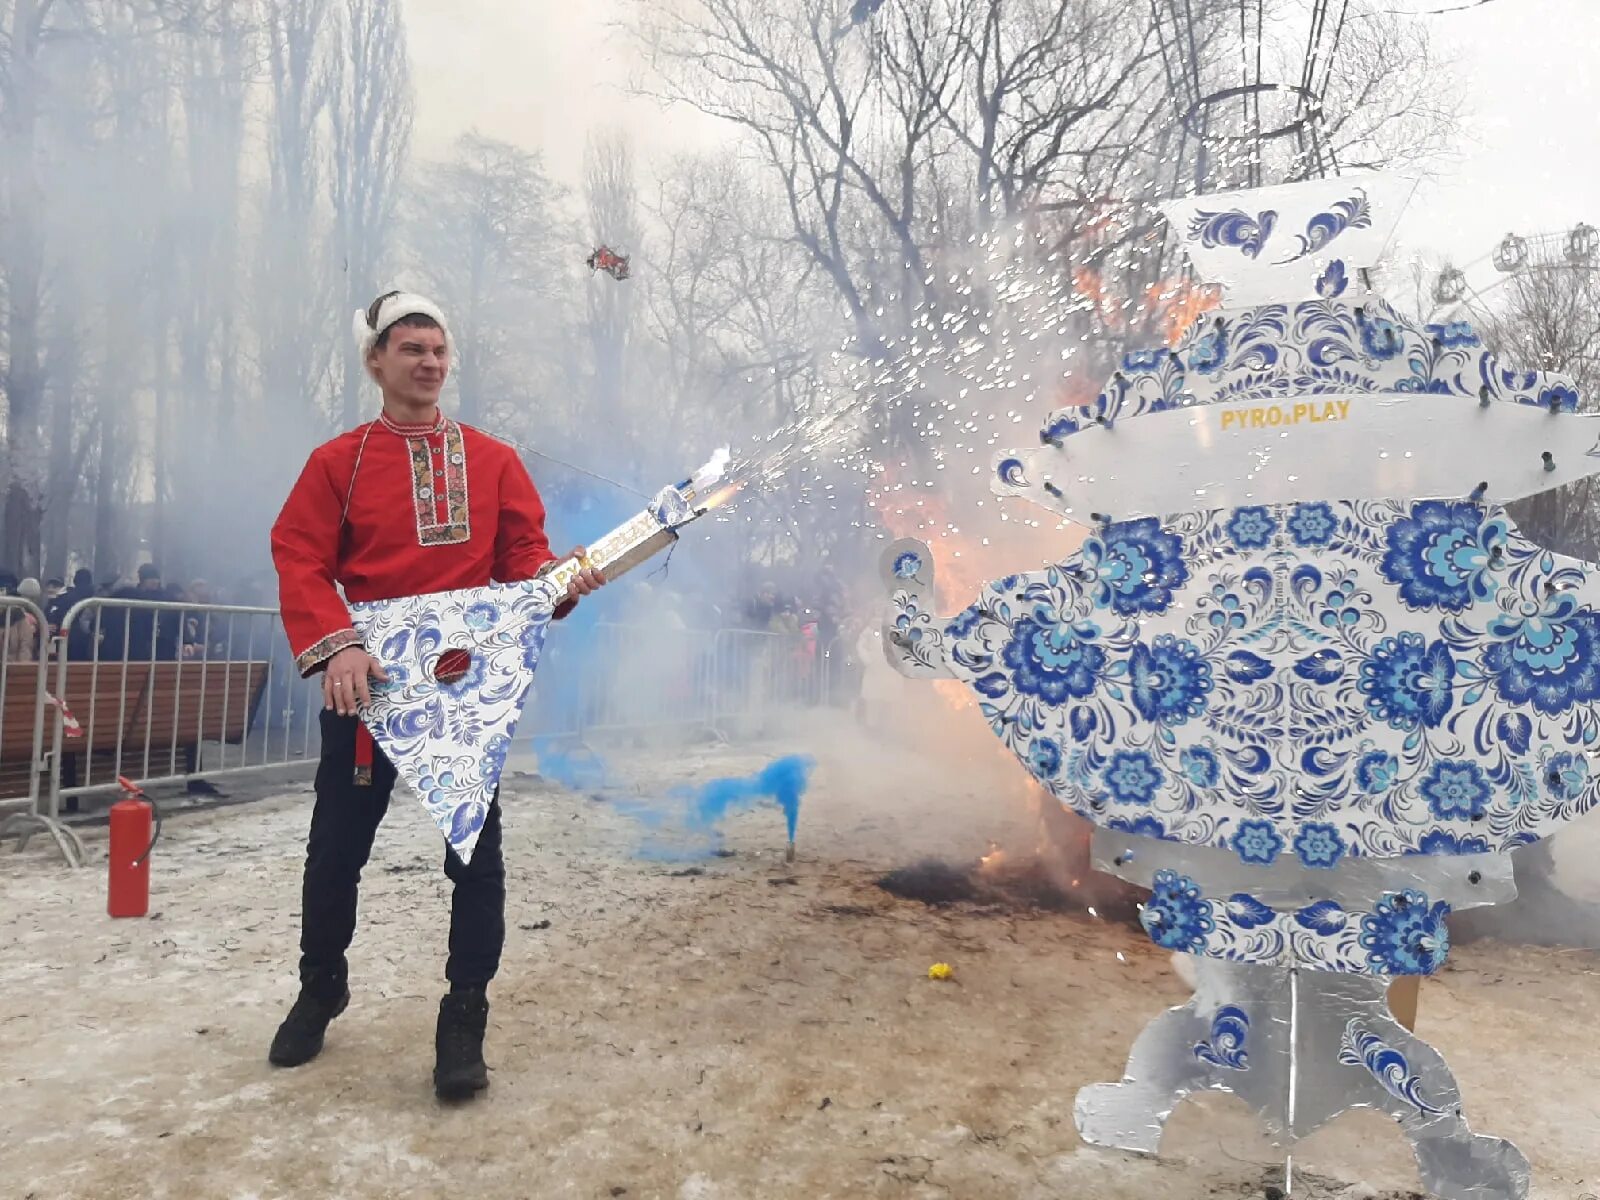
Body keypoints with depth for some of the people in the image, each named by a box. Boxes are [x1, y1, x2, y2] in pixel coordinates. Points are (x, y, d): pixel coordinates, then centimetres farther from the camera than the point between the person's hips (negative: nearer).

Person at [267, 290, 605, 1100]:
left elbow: (522, 561, 4)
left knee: (475, 854, 0)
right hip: (365, 683, 0)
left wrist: (561, 583, -18)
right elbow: (300, 563, -5)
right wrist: (334, 647, -21)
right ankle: (321, 991, 37)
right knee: (337, 848, 12)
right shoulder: (337, 462, 3)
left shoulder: (495, 462, 7)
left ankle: (464, 1022, 14)